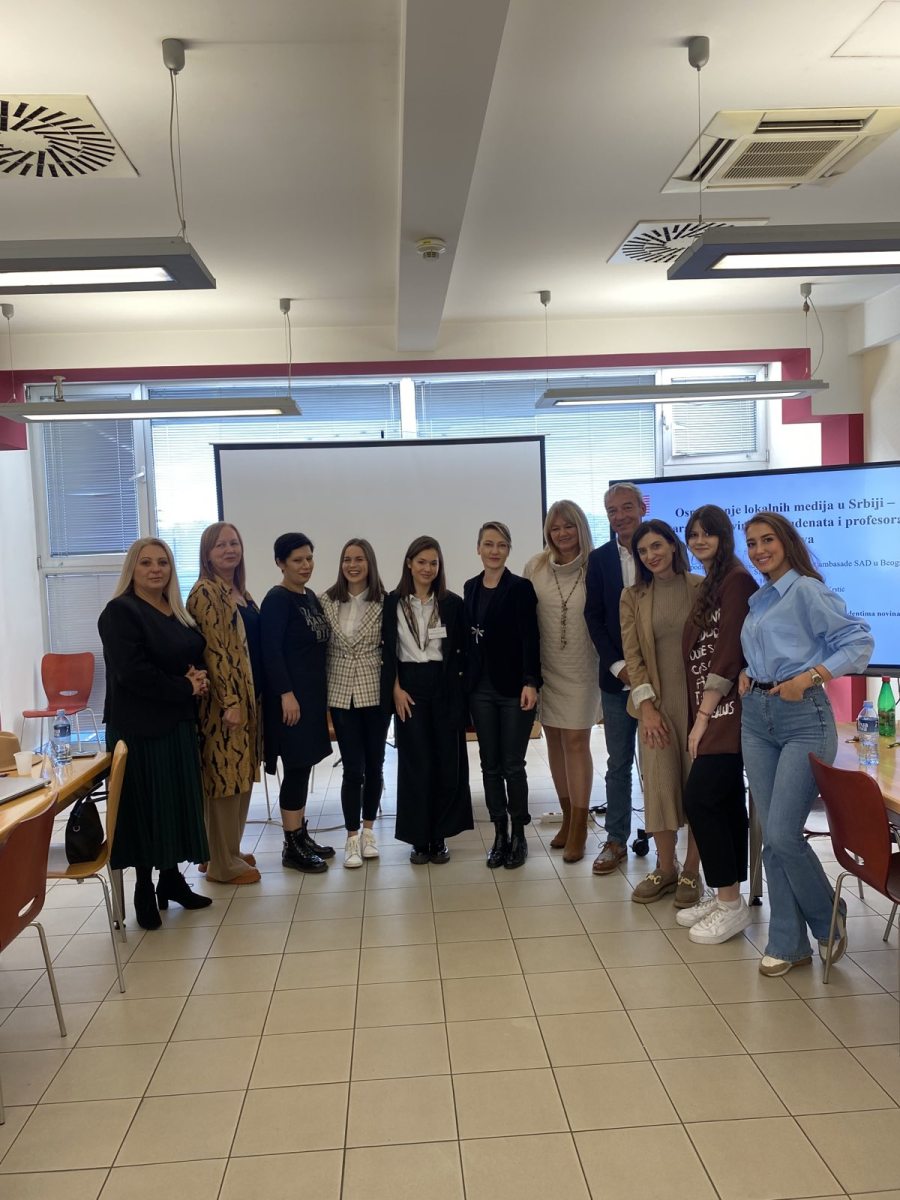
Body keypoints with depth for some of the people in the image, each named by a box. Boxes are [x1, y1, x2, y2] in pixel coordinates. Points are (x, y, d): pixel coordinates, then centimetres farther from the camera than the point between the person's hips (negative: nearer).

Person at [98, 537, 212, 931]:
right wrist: (185, 688, -15)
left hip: (178, 724, 7)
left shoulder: (178, 613, 12)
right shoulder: (120, 612, -11)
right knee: (146, 808, 0)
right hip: (139, 728, -7)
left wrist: (200, 676, -5)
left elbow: (196, 657, 19)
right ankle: (144, 890, 13)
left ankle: (171, 879, 26)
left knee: (179, 803, 12)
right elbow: (132, 672, -20)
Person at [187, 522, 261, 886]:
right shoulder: (205, 593, -12)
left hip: (248, 696, 9)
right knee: (225, 777, -1)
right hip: (223, 699, -9)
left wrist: (251, 698, 15)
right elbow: (214, 651, -18)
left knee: (241, 775, 15)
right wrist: (229, 702, -21)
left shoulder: (240, 592, 14)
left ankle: (228, 850, 27)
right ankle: (222, 863, 9)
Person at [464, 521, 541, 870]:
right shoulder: (470, 588, 10)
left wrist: (531, 682, -19)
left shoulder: (521, 587, -6)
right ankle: (500, 834, 18)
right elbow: (469, 637, 12)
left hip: (514, 687, -4)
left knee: (513, 765, 1)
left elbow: (530, 638, -11)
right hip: (480, 688, 5)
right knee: (490, 765, 8)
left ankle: (518, 835, 15)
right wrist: (466, 679, 9)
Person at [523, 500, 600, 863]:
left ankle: (579, 826, 8)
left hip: (581, 668, -3)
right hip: (545, 666, 3)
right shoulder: (535, 567, -1)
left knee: (576, 741, -3)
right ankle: (568, 816, 26)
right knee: (554, 741, 11)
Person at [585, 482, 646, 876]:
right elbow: (594, 617, 3)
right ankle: (616, 841, 19)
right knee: (618, 763, 9)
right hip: (617, 676, 2)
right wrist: (618, 666, -8)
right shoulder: (599, 559, 5)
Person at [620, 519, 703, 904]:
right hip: (657, 703, 2)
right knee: (659, 785, 5)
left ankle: (691, 872, 19)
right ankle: (665, 869, 20)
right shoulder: (632, 597, 5)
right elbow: (632, 656, 1)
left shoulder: (702, 588, -1)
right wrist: (647, 706, -8)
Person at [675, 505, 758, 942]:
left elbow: (728, 653, -16)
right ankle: (724, 896, 18)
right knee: (725, 801, 11)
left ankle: (731, 904, 2)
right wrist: (698, 714, 9)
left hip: (728, 710, -9)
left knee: (700, 799, -10)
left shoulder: (736, 579, -11)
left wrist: (703, 716, -15)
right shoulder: (707, 585, 17)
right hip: (710, 711, 9)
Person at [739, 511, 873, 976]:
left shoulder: (807, 590, -7)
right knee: (771, 837, 7)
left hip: (804, 718, -7)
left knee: (782, 835, -10)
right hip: (756, 717, 7)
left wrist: (811, 676, -18)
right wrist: (747, 675, 5)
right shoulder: (757, 601, 16)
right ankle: (788, 942, 17)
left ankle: (828, 921, 17)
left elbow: (860, 640, -11)